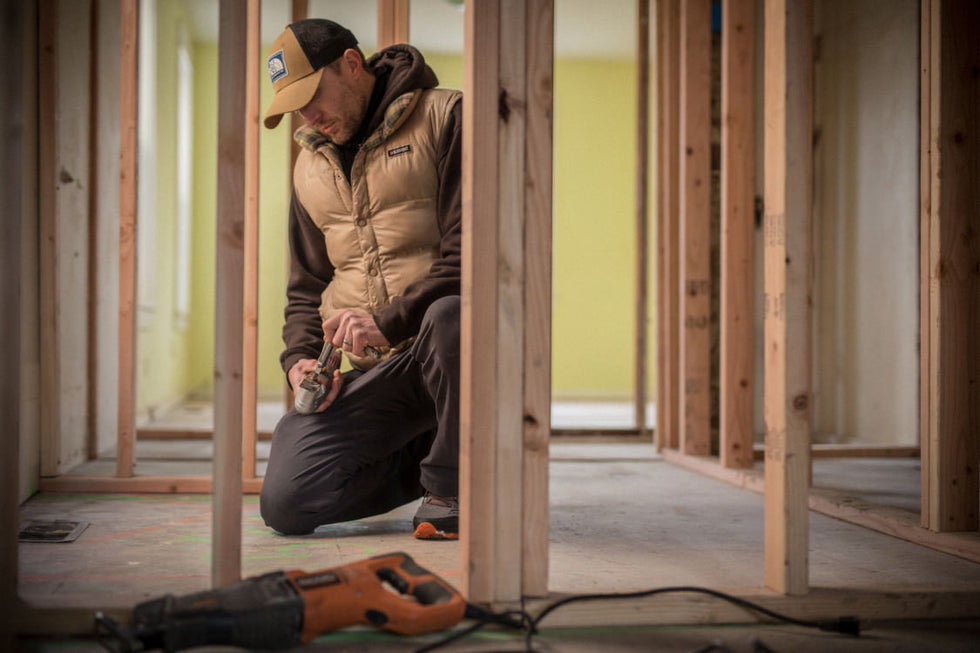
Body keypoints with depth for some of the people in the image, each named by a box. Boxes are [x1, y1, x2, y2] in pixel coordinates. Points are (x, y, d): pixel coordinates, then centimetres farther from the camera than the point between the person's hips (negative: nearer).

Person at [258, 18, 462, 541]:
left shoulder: (445, 117, -2)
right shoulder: (310, 168, 18)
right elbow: (307, 287, 24)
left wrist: (389, 321, -21)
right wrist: (299, 358, 4)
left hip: (454, 340, -5)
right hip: (377, 371, 5)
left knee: (448, 316, -42)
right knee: (285, 502, -12)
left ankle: (451, 483, -15)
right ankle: (421, 457, 14)